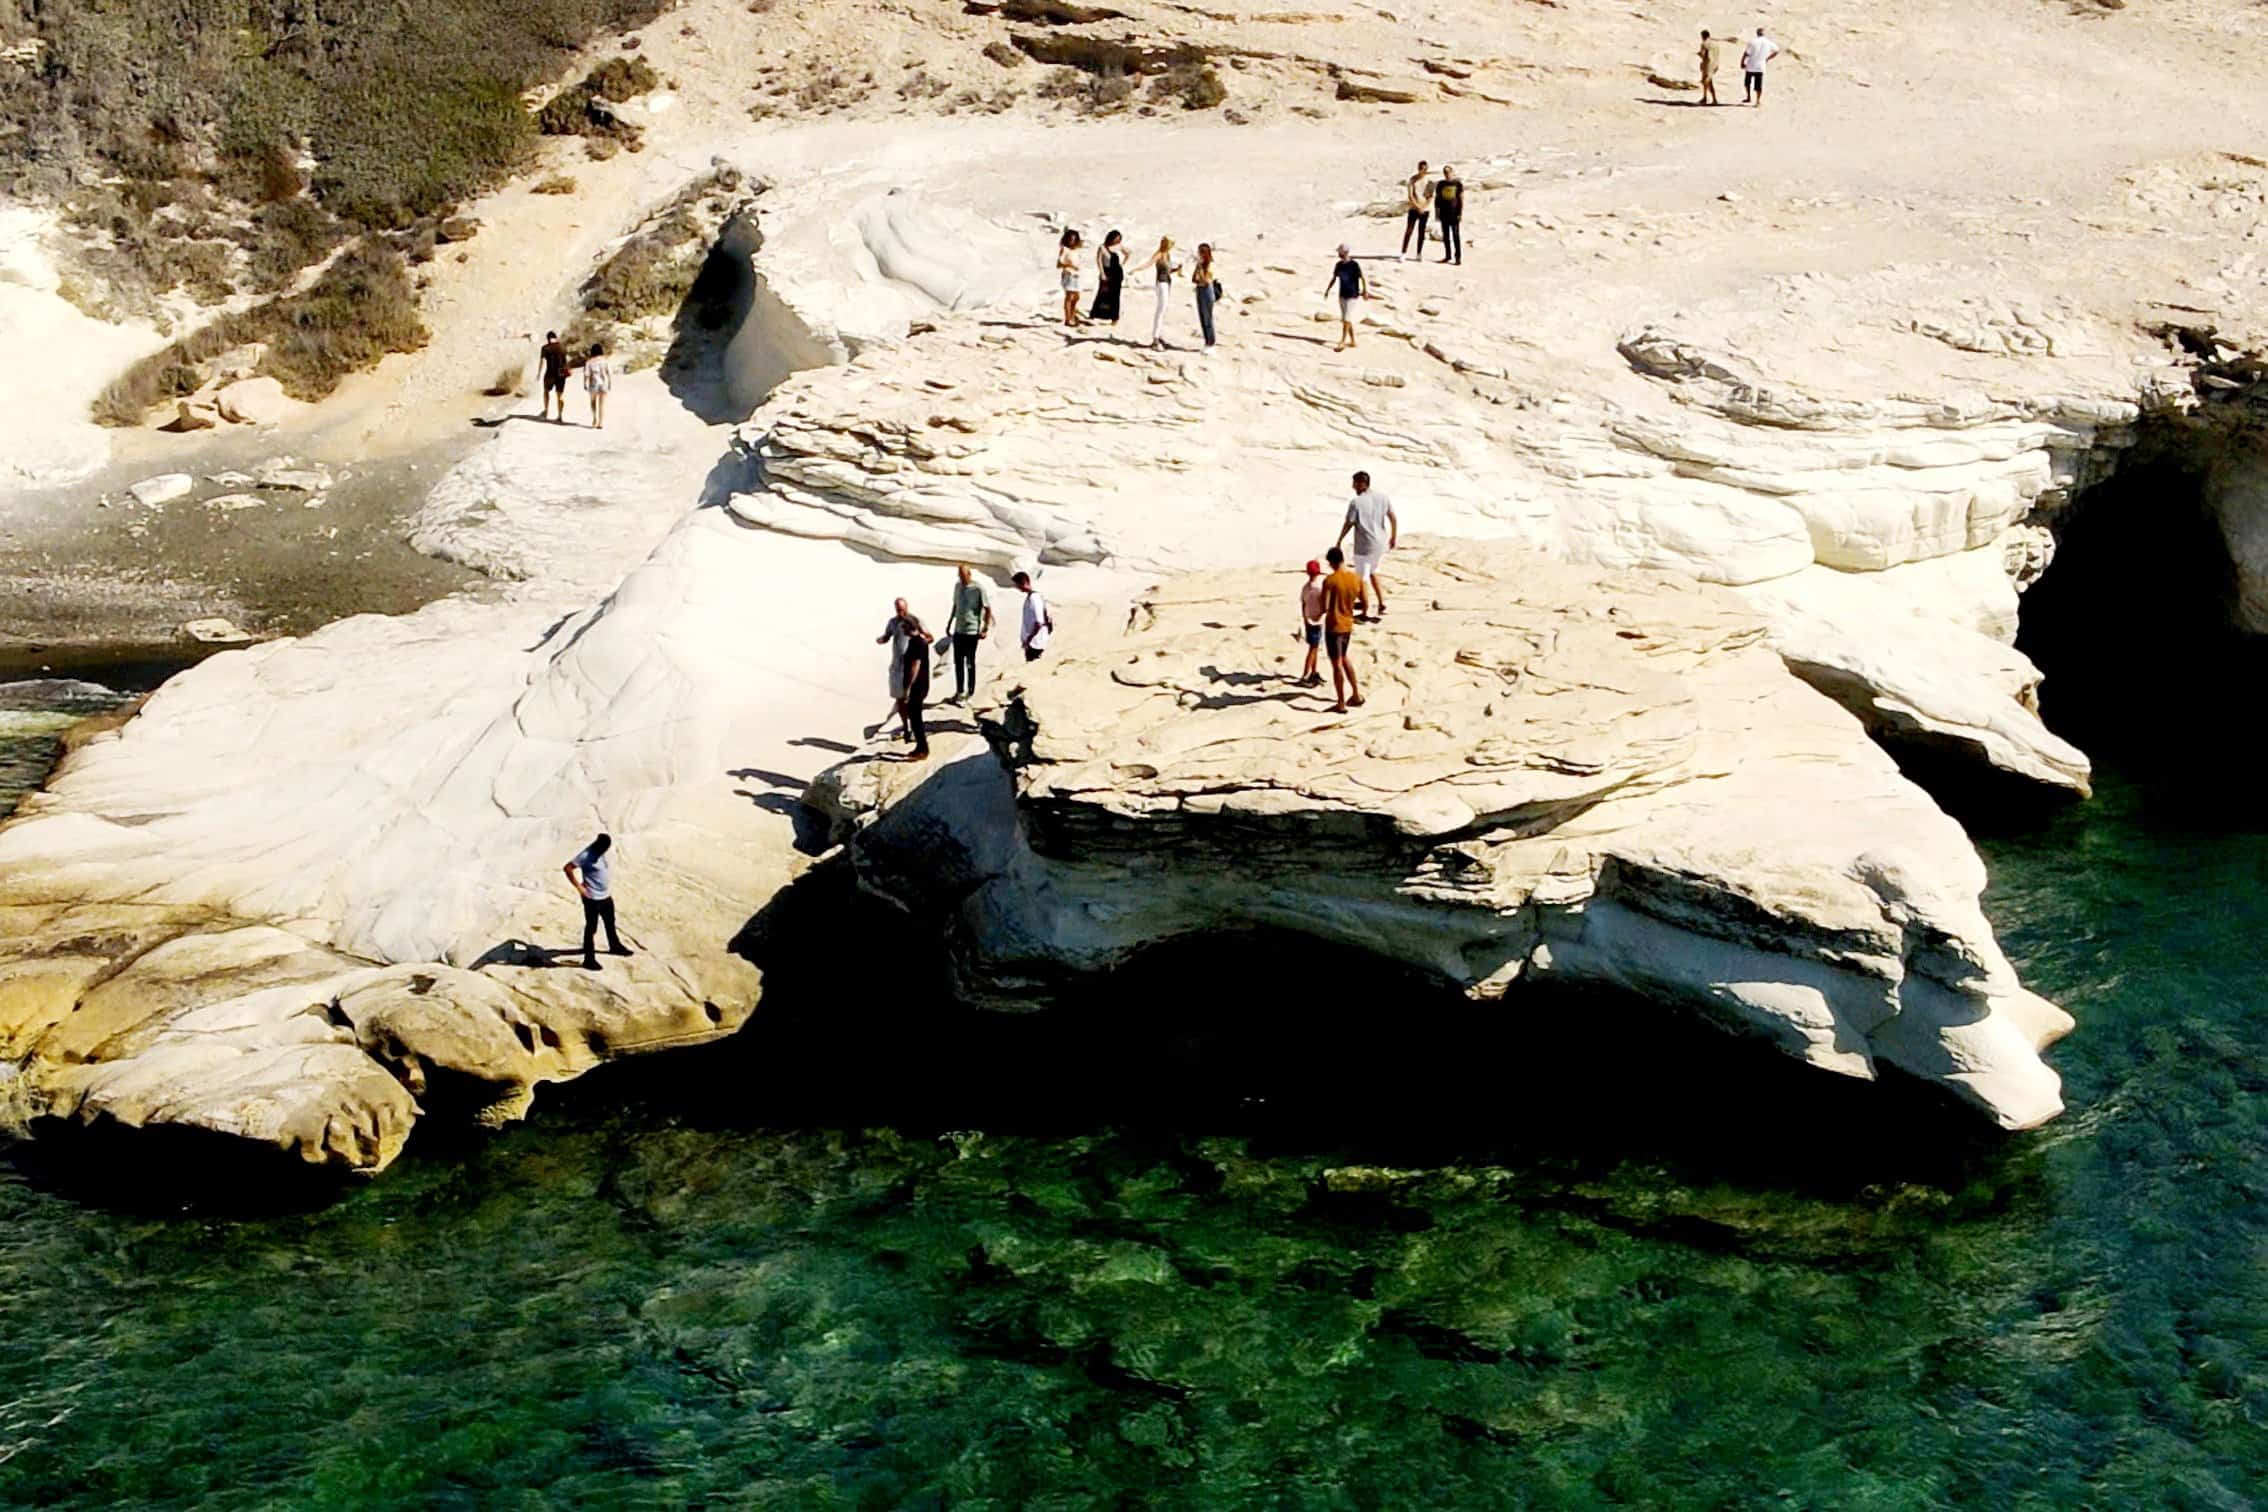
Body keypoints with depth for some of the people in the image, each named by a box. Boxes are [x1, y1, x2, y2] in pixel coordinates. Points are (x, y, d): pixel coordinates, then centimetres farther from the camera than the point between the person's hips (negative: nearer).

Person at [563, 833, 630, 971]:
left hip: (607, 896, 7)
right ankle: (589, 959, 10)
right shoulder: (586, 855, -24)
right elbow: (567, 868, -22)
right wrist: (579, 887, -20)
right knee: (591, 928, 2)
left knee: (610, 923, 25)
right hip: (592, 898, -7)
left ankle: (615, 946, 46)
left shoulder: (610, 849, -4)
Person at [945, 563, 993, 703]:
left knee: (970, 663, 1)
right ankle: (959, 692, 20)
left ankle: (969, 693, 8)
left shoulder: (979, 588, -12)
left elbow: (988, 609, -9)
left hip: (972, 631, -6)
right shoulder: (957, 586, 8)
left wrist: (986, 629, -13)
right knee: (958, 662, 10)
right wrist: (949, 623, 21)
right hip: (958, 630, 6)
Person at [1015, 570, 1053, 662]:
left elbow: (1039, 623, -22)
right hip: (1031, 642, 10)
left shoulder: (1034, 598, -18)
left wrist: (1028, 640, -18)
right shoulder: (1029, 597, 12)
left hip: (1035, 644, -10)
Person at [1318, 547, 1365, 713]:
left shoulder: (1329, 581, -18)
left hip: (1333, 626, -6)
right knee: (1344, 658, 25)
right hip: (1348, 625, 6)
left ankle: (1341, 704, 7)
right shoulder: (1356, 579, -1)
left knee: (1337, 664, 2)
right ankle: (1356, 694, 27)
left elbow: (1325, 607, -21)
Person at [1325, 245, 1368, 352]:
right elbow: (1334, 278, 16)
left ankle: (1342, 343, -9)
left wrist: (1365, 291, -11)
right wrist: (1327, 290, 10)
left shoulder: (1354, 265, -11)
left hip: (1352, 296, -7)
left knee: (1347, 320, -9)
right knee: (1345, 320, 11)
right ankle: (1352, 341, 21)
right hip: (1342, 295, 7)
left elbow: (1362, 278, -8)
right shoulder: (1339, 265, 7)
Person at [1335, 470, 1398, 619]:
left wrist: (1339, 541, 3)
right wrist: (1394, 537, 19)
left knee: (1362, 579, 6)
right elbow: (1393, 519, 5)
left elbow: (1348, 524, -11)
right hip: (1381, 544, 6)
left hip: (1364, 546, -6)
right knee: (1373, 573, 27)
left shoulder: (1355, 502, -16)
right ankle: (1381, 603, 23)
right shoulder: (1383, 498, 0)